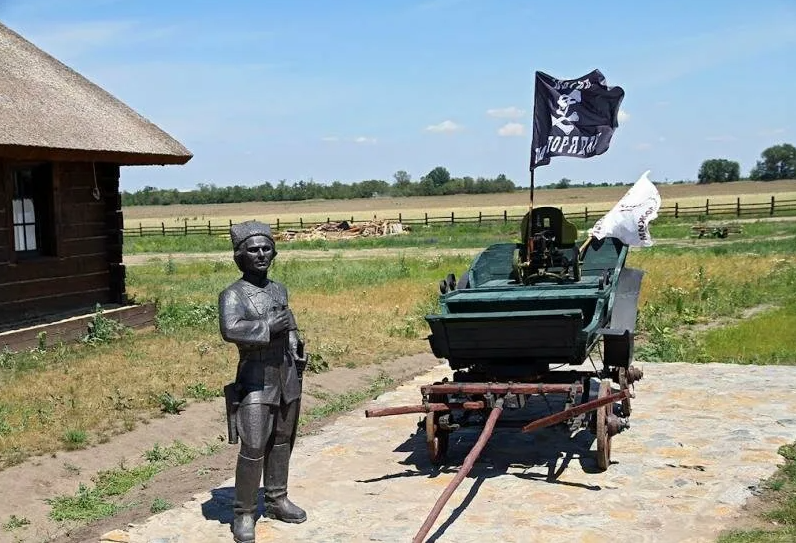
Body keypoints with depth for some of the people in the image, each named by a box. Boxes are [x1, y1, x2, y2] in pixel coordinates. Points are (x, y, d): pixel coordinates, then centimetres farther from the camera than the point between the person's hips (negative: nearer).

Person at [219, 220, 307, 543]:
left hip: (287, 374, 7)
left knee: (282, 442, 15)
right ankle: (244, 515, 3)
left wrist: (297, 354, 13)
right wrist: (269, 326, -22)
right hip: (256, 378, -6)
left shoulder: (279, 290, 12)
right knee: (253, 448, -8)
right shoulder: (233, 295, -9)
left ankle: (277, 500, 30)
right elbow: (230, 330, -28)